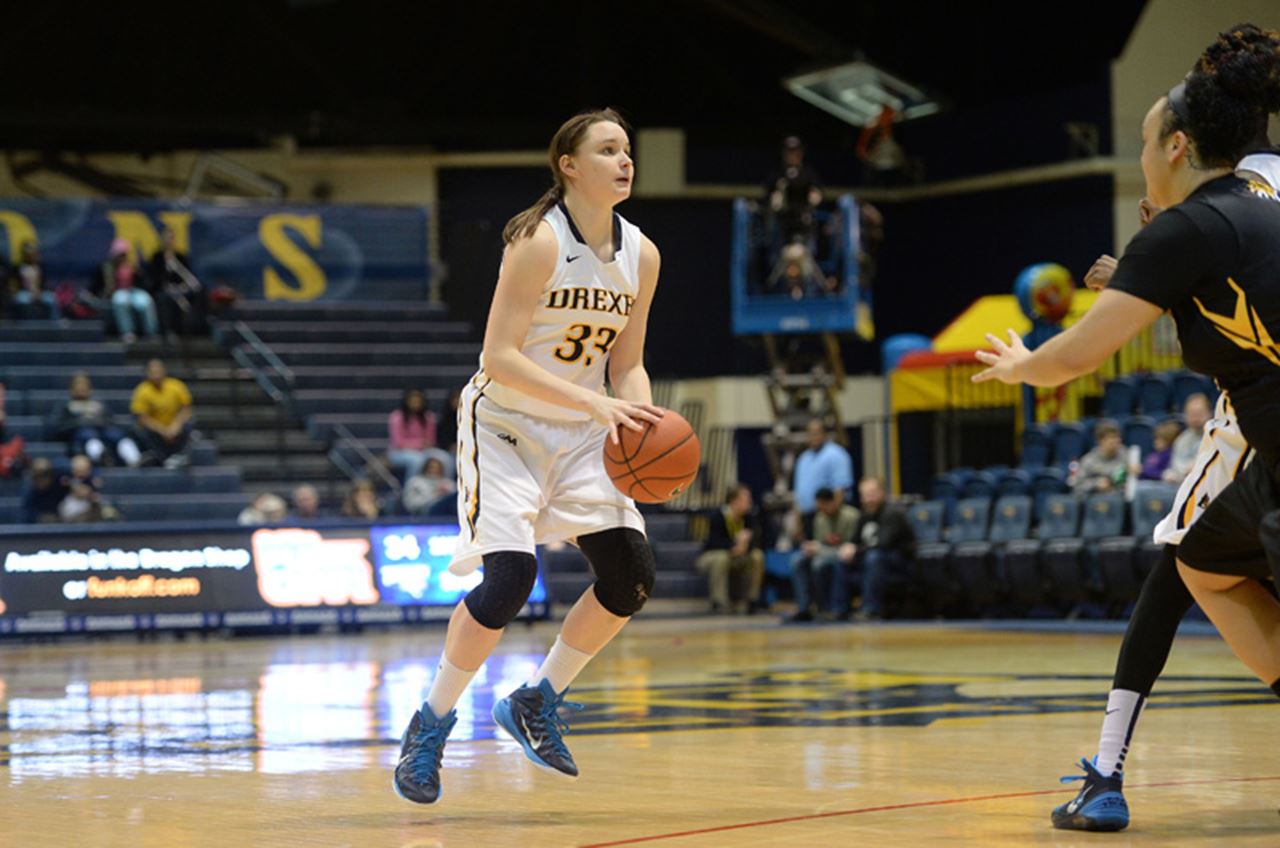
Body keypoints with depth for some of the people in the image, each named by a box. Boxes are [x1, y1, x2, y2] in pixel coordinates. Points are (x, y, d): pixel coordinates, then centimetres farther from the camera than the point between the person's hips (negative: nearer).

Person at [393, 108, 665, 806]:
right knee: (509, 577, -20)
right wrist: (596, 404, -31)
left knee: (632, 576, -4)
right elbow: (499, 356, -24)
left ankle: (537, 701, 14)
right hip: (506, 425, -7)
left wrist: (644, 428, -11)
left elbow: (626, 364, 9)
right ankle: (429, 727, -2)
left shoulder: (640, 255, 1)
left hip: (580, 433, 7)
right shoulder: (539, 241, -19)